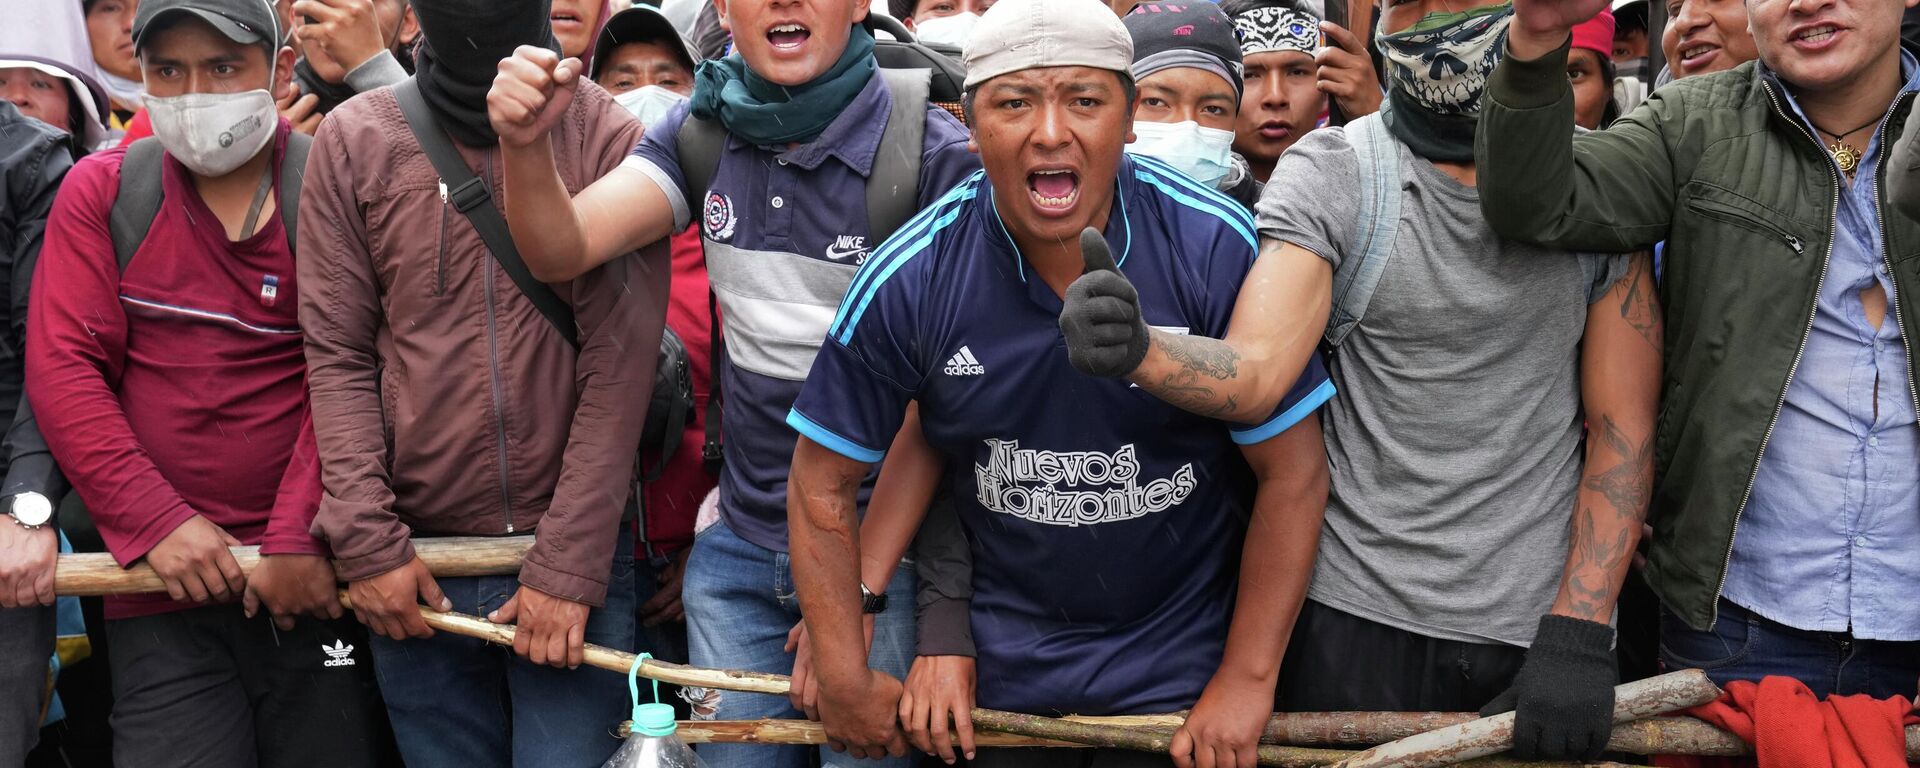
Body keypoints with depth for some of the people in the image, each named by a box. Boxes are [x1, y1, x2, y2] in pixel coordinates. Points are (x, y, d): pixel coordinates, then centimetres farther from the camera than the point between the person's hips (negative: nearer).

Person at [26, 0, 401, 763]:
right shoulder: (98, 193, 6)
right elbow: (64, 366, -1)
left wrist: (300, 537, -14)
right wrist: (156, 522, -10)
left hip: (315, 576, -1)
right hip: (163, 584, 1)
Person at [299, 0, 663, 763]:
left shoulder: (608, 139, -3)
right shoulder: (351, 140, 3)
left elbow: (619, 365, -7)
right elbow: (338, 356, 2)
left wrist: (569, 564, -11)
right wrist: (367, 540, -7)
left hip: (573, 555, -2)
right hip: (417, 561, 2)